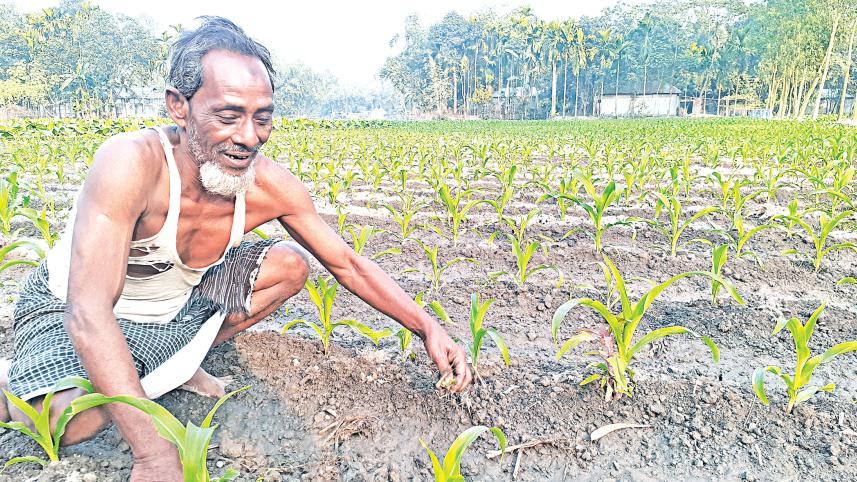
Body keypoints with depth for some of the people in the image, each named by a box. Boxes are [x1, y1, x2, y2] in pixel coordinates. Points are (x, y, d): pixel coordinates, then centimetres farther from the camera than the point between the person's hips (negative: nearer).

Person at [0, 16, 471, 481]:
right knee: (72, 420, -33)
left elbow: (349, 265, -11)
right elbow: (89, 313, -41)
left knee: (289, 265, -7)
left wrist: (428, 327, -19)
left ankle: (178, 364, 6)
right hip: (71, 307, -5)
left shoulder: (272, 186, -21)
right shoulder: (132, 163, -37)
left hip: (177, 304, 5)